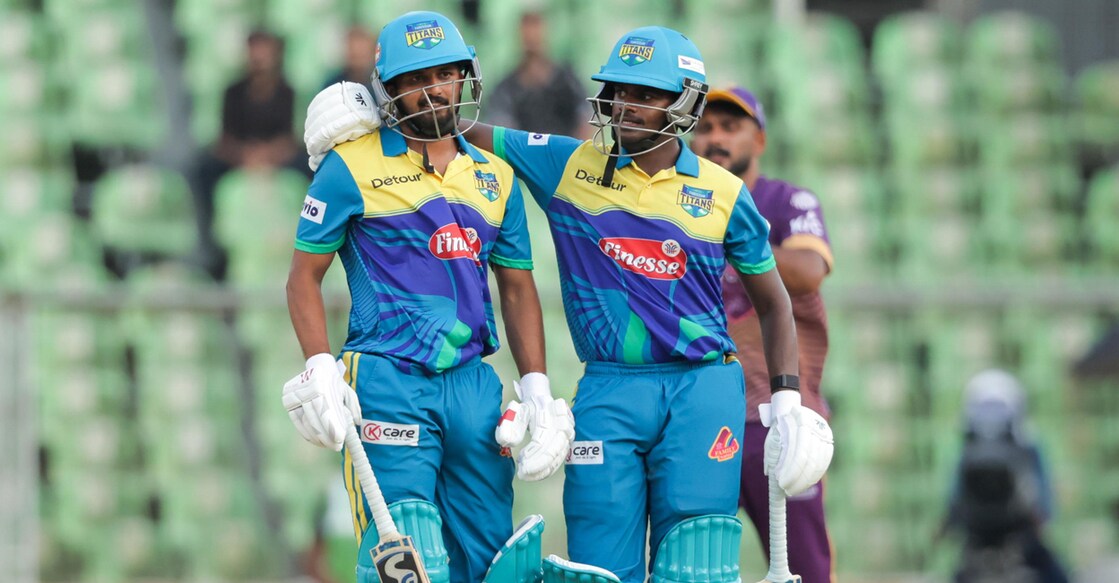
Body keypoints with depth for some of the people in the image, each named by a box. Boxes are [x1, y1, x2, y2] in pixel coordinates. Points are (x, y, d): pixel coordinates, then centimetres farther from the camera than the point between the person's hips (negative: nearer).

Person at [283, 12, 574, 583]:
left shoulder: (496, 178, 14)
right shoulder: (353, 167, 0)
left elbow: (517, 288, 19)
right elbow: (305, 275, 2)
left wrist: (536, 391, 9)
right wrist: (320, 372, -10)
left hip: (473, 383, 5)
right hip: (387, 383, -5)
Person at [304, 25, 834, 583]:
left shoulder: (723, 195, 5)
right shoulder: (571, 166, 6)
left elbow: (772, 301, 14)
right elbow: (469, 134, 13)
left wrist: (787, 402, 4)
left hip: (702, 390, -1)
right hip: (609, 391, 1)